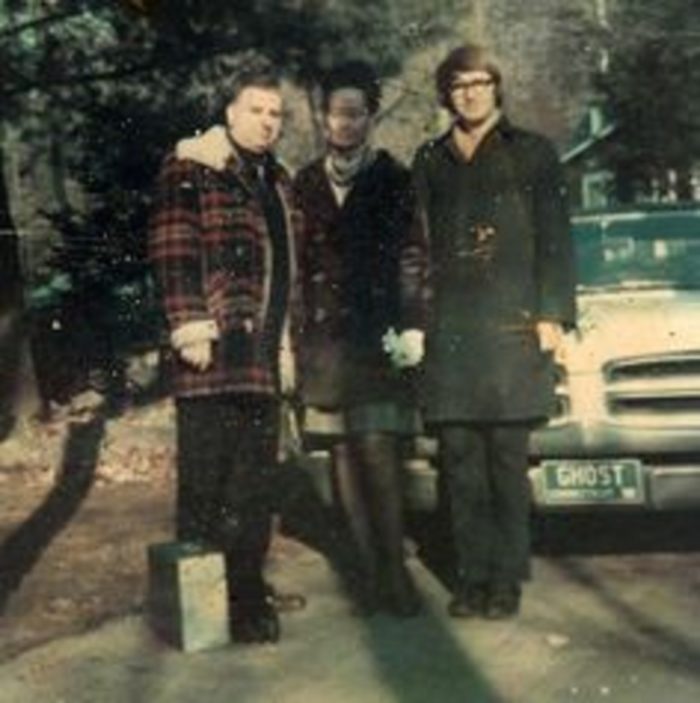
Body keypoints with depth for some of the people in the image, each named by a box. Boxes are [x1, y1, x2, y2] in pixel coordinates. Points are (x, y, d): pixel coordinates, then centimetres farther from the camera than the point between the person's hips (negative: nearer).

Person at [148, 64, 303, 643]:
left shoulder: (277, 183, 22)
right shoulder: (191, 170, -1)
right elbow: (173, 253, -10)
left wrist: (285, 342, 19)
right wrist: (190, 329, -17)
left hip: (263, 359, 7)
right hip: (213, 357, -7)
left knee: (256, 486, 10)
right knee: (205, 485, -2)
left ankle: (247, 596, 20)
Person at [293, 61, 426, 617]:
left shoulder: (394, 180, 5)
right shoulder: (306, 183, 13)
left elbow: (410, 259, 1)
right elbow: (298, 263, 12)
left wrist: (407, 330, -8)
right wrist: (300, 334, 5)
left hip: (378, 336, -3)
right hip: (326, 337, 3)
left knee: (378, 450, -10)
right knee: (346, 454, 4)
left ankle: (393, 567, 0)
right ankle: (373, 568, 13)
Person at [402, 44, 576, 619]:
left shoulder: (530, 153, 10)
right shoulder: (430, 162, 18)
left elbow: (555, 241, 5)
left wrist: (553, 315, -5)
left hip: (512, 324, -3)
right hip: (450, 330, 3)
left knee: (508, 455, -3)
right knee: (460, 457, 1)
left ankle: (508, 577, 5)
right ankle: (473, 575, 9)